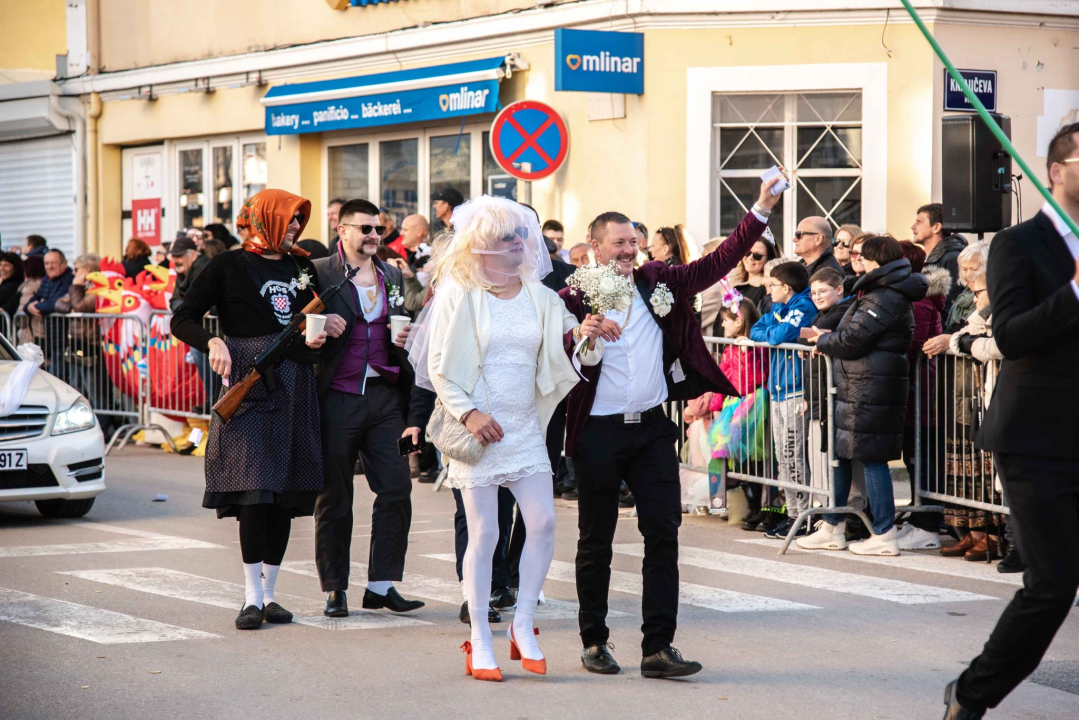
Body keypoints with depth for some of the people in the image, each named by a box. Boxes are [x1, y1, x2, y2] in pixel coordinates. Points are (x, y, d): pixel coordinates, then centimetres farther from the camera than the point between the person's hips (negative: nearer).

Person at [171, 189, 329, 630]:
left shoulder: (302, 266, 16)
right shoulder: (228, 267, 1)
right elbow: (182, 320, -1)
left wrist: (319, 336, 2)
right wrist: (212, 343, -20)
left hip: (294, 387, 5)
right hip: (248, 384, -5)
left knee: (286, 494, 4)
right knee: (255, 490, -13)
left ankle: (268, 593, 12)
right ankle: (252, 598, -9)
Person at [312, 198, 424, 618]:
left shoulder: (392, 276, 14)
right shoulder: (319, 273, -2)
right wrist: (320, 324, -19)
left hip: (384, 396, 4)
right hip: (337, 399, -4)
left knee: (396, 489, -1)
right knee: (334, 498, 4)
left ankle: (382, 584, 8)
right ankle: (335, 589, 12)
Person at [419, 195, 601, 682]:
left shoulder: (539, 295, 9)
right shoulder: (458, 295, -3)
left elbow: (567, 357, 9)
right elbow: (439, 367, -3)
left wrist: (587, 337, -13)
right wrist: (467, 413, -15)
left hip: (526, 427, 4)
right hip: (479, 428, -4)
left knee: (543, 522, -6)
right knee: (484, 534, -2)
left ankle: (522, 624, 9)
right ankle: (480, 641, 7)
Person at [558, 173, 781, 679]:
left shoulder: (659, 283, 6)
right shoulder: (574, 299, -5)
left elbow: (718, 263, 4)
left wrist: (761, 212, -1)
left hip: (652, 429, 3)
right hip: (598, 432, -3)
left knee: (663, 535, -1)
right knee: (596, 542, 7)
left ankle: (658, 647, 1)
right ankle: (594, 642, 20)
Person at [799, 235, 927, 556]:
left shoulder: (883, 298, -15)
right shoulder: (890, 294, 19)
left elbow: (853, 340, -18)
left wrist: (823, 340, 0)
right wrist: (830, 340, 9)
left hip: (870, 389, -11)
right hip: (856, 386, 11)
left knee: (871, 457, -7)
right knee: (840, 453, 14)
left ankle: (884, 536, -3)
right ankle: (832, 529, 21)